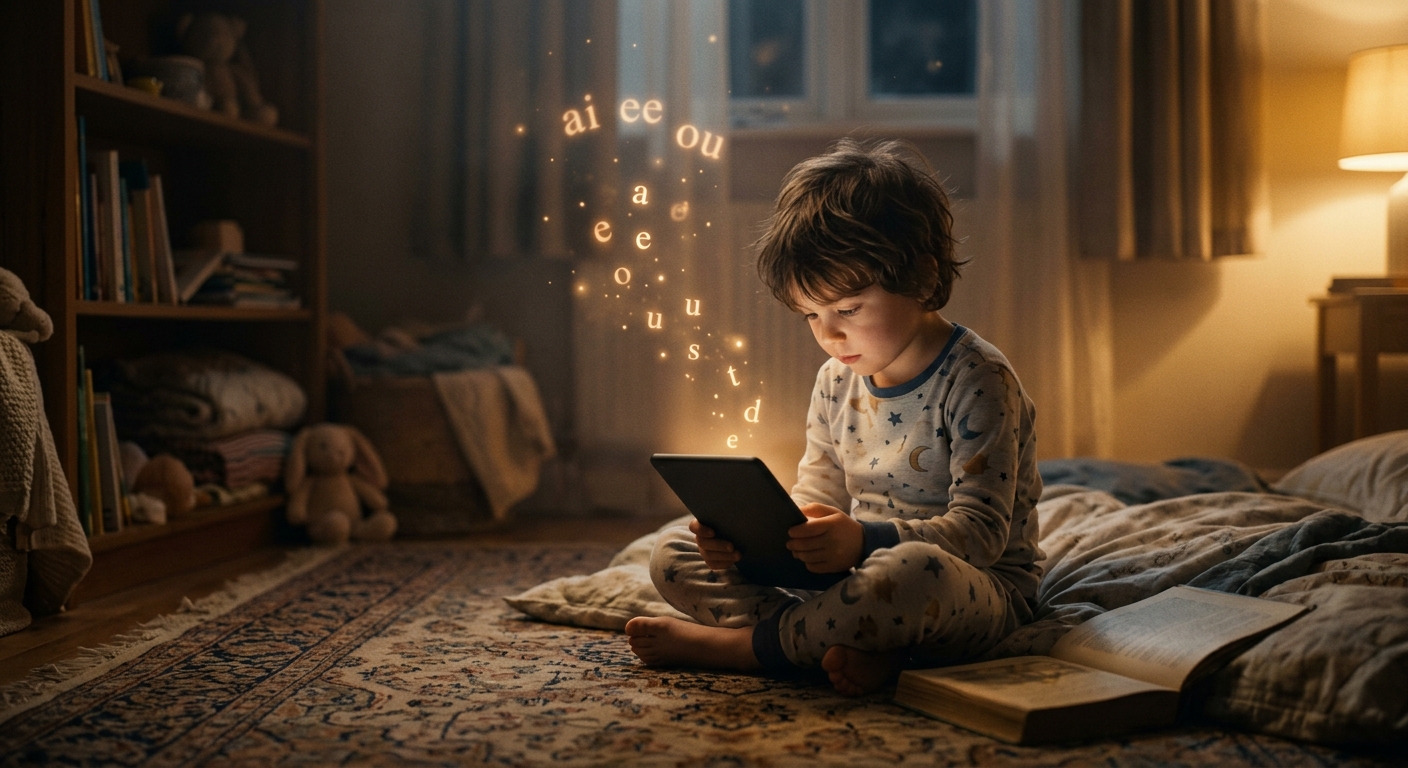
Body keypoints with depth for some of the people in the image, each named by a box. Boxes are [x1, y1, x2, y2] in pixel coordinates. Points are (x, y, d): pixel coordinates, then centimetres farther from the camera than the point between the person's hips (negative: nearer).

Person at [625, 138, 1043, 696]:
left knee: (916, 571, -45)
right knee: (672, 554, -3)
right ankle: (853, 644, -25)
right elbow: (816, 502, 9)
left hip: (976, 592, -6)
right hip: (863, 576, 7)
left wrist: (865, 540, -37)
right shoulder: (836, 382, 8)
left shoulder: (977, 381, -14)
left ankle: (736, 643, -22)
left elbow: (981, 531, -21)